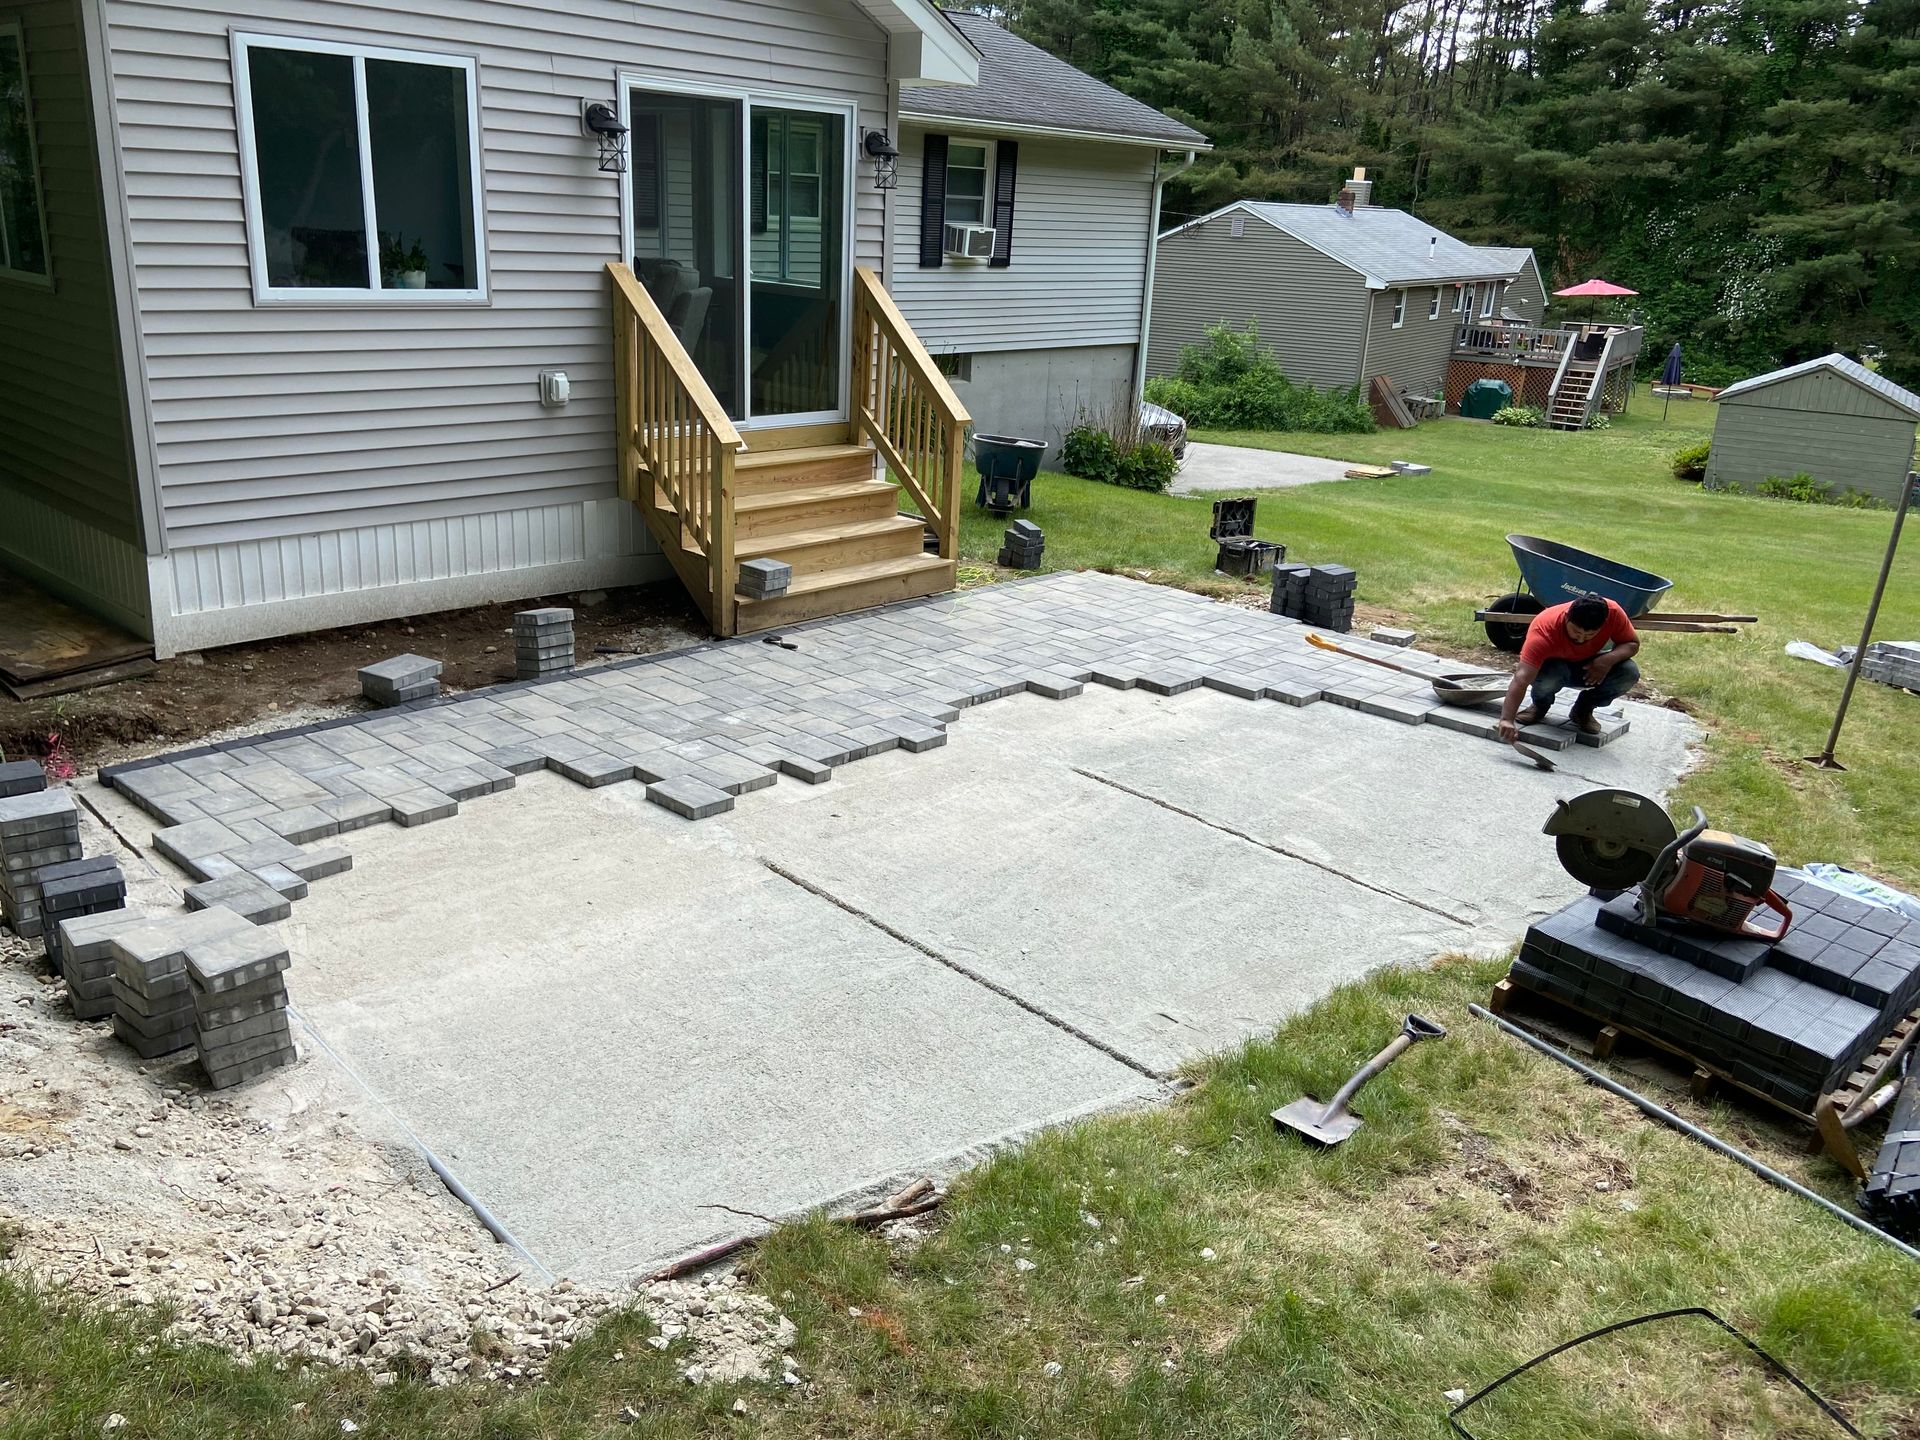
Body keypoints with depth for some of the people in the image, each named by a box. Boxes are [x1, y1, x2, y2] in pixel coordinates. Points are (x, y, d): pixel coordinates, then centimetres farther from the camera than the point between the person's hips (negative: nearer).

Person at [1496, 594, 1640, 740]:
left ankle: (1584, 709, 1)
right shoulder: (1544, 630, -38)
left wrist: (1609, 659, -34)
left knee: (1629, 673, -25)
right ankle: (1540, 704, -2)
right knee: (1548, 674, -38)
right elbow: (1521, 679, -45)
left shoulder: (1612, 613, -28)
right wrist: (1507, 720, -57)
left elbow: (1632, 644, -12)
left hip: (1590, 667, 3)